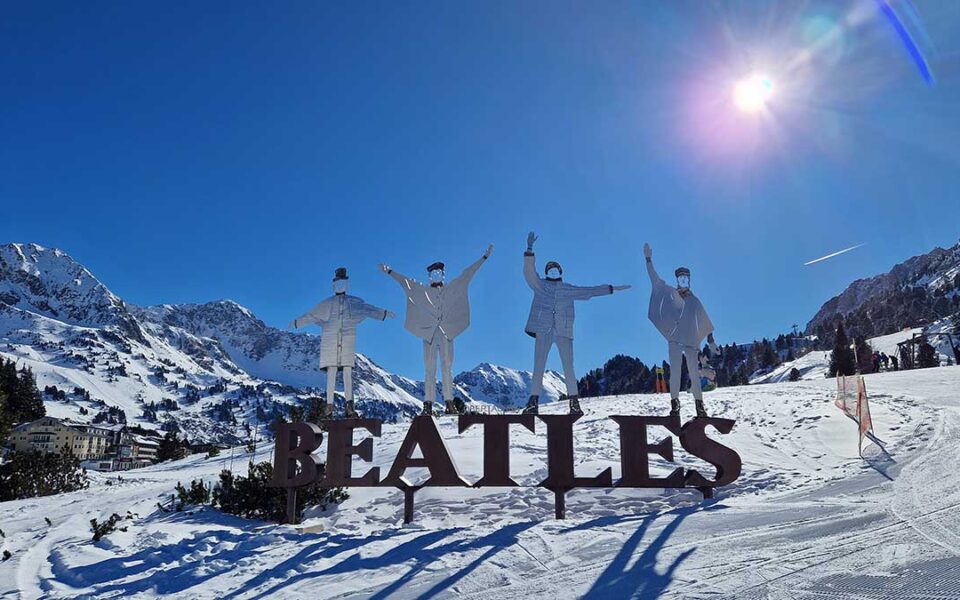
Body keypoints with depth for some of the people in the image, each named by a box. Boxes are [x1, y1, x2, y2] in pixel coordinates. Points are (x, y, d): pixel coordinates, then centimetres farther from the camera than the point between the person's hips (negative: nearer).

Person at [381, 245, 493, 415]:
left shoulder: (451, 289, 13)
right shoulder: (423, 290, 13)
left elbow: (467, 273, 12)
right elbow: (405, 281, 11)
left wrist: (484, 257, 12)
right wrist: (389, 272, 5)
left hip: (447, 332, 1)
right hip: (429, 333, 0)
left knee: (447, 368, -2)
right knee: (430, 369, -2)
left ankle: (449, 403, -3)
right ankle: (428, 404, -4)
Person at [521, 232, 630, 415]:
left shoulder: (569, 290, 19)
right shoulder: (539, 285, 12)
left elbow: (590, 291, 23)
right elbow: (529, 271, -2)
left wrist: (612, 289, 22)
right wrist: (530, 249, -14)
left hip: (564, 332, 2)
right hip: (543, 331, -2)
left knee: (569, 369, -3)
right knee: (538, 368, -6)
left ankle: (574, 402, 2)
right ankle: (533, 402, -5)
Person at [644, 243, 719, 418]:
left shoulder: (694, 301, 14)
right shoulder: (670, 293, 9)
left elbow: (705, 322, 17)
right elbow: (655, 279, 1)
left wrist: (711, 341, 13)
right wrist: (648, 260, -7)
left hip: (691, 341, 2)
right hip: (675, 340, -1)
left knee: (694, 374, -1)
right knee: (675, 372, -9)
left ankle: (700, 407, 5)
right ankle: (675, 406, -8)